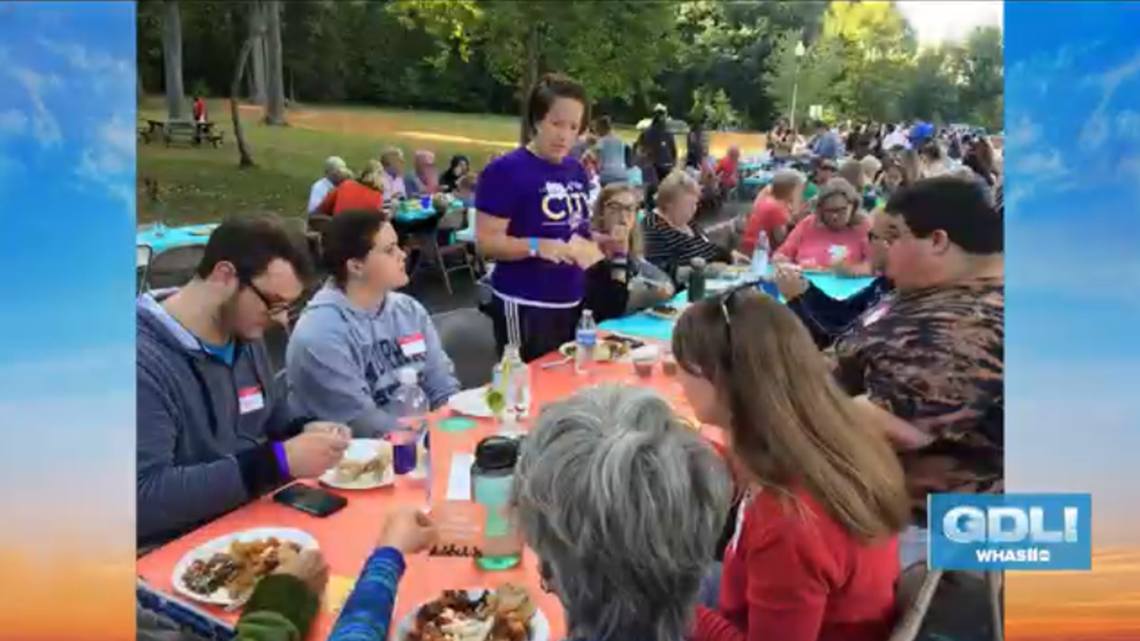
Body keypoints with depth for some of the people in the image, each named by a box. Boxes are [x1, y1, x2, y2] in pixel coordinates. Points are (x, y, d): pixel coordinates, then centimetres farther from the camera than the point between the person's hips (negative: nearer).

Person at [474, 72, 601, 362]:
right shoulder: (506, 171, -12)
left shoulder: (577, 171, 9)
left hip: (572, 303, 7)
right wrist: (536, 246, -31)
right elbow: (486, 242, -17)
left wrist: (595, 248, 2)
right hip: (525, 306, -7)